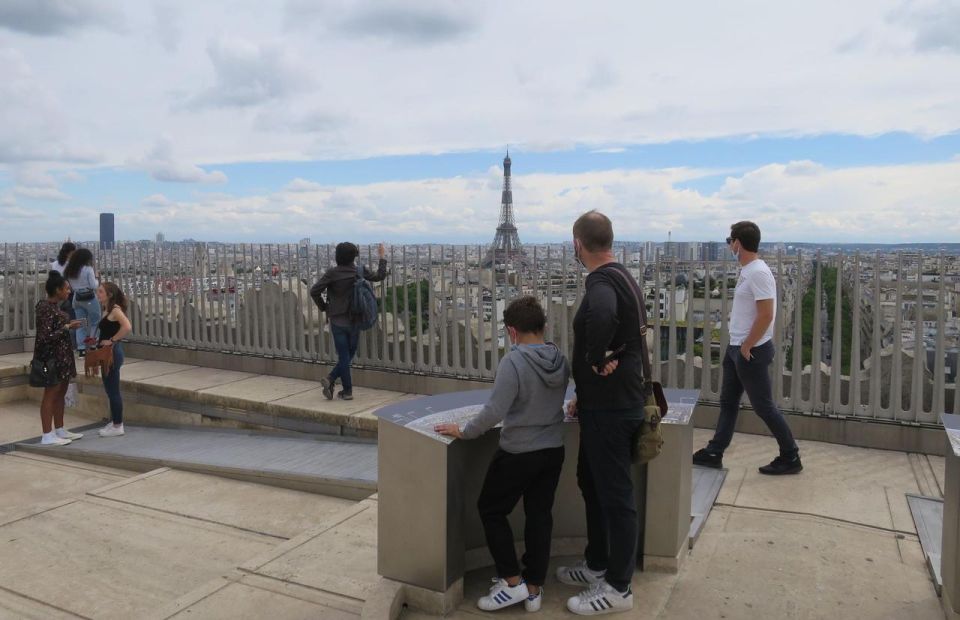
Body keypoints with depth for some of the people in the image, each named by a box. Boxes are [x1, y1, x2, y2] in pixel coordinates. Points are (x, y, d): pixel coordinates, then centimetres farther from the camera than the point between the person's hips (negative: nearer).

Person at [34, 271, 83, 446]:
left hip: (61, 356, 10)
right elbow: (47, 336, -23)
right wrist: (68, 327, -18)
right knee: (50, 395, -3)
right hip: (52, 357, -10)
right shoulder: (46, 308, -18)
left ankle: (59, 430, 23)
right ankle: (47, 435, 3)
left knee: (60, 394, 14)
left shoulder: (54, 306, 10)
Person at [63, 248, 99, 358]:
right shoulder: (88, 269, -13)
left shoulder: (70, 270, 7)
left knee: (80, 324, 9)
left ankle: (81, 349, 8)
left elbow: (70, 286, 8)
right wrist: (96, 277, 4)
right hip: (89, 298, -6)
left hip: (77, 298, 6)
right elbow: (94, 286, -12)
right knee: (95, 323, 7)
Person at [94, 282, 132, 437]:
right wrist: (98, 340, 5)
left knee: (113, 390, -3)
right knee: (110, 389, 16)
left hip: (112, 353, -10)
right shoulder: (107, 310, 13)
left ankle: (117, 426, 5)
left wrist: (112, 340, -23)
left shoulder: (115, 309, -15)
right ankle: (115, 422, 26)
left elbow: (127, 327, -31)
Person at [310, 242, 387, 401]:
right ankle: (331, 380, 1)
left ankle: (347, 391, 3)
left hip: (337, 321, -1)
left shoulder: (332, 273, -9)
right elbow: (379, 276, 11)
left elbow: (314, 291, -12)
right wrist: (382, 257, 23)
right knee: (349, 354, 13)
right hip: (354, 321, 1)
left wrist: (323, 307, 4)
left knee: (344, 356, 5)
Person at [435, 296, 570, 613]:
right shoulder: (561, 360, -2)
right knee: (540, 516, 14)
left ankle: (513, 581, 13)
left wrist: (463, 431, -12)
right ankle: (534, 589, 23)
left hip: (518, 453, -6)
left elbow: (494, 411, -24)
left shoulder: (513, 361, -22)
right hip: (553, 451, 6)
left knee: (491, 510, 12)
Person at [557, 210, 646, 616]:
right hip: (604, 402, 10)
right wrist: (585, 393, 17)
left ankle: (618, 588, 17)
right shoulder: (618, 276, 12)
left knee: (615, 495, 2)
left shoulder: (602, 282, -20)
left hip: (611, 407, -10)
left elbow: (602, 316, -45)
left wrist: (596, 361, -27)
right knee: (592, 482, 21)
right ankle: (596, 566, 37)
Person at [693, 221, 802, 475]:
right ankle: (713, 454, 22)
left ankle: (791, 458, 17)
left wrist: (747, 347, -18)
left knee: (763, 406, 2)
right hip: (736, 348, 10)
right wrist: (739, 346, 16)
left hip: (751, 352, -10)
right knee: (728, 402, 14)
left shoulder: (758, 272, -21)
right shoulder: (747, 270, 9)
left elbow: (766, 315, -25)